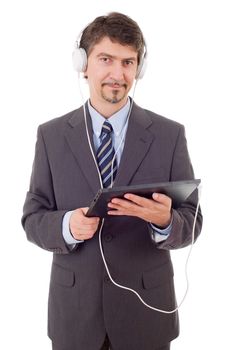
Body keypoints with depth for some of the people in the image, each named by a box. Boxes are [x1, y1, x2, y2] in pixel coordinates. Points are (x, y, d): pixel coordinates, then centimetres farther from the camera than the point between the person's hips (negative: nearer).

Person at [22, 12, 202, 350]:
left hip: (145, 306, 0)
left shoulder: (170, 134, -4)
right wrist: (67, 225, -22)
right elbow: (33, 219, -1)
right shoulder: (51, 135, -1)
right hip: (73, 306, 1)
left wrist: (165, 220, -26)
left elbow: (191, 222, -4)